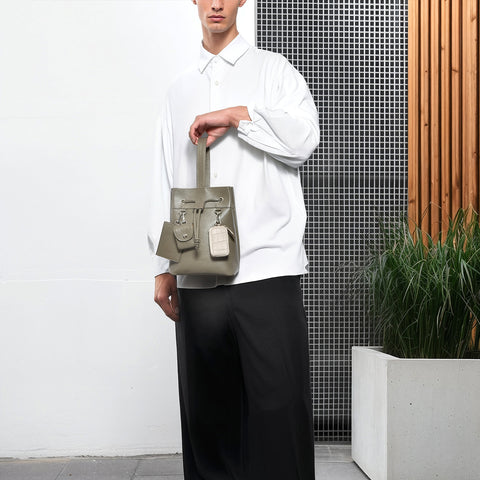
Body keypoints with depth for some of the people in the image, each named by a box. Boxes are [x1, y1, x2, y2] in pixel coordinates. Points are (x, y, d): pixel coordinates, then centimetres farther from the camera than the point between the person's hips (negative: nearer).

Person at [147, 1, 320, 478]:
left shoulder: (273, 70, 12)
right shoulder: (180, 90, 21)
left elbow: (304, 137, -4)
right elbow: (165, 182, 18)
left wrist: (238, 115, -8)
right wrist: (163, 268, 13)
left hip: (267, 268, -3)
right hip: (198, 276, 4)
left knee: (279, 407, -7)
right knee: (206, 410, 6)